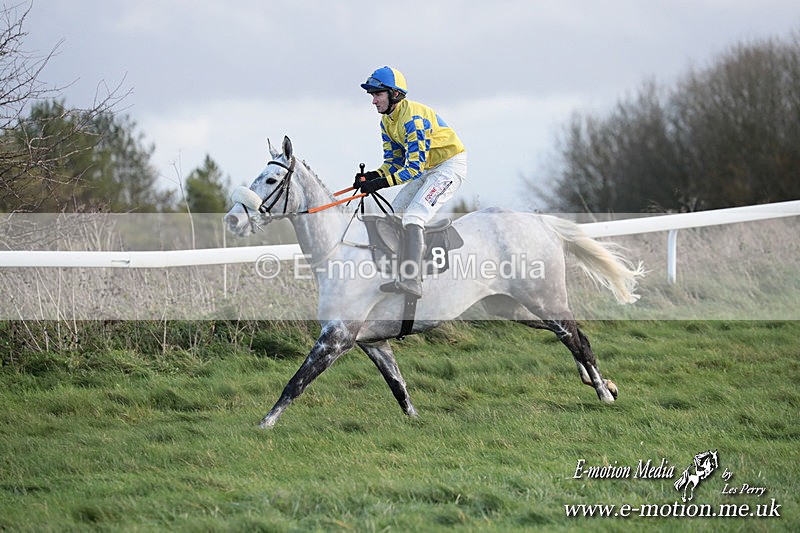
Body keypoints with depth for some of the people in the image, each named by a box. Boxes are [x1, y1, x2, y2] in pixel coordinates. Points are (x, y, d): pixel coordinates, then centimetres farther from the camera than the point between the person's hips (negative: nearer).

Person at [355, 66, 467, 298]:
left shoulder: (412, 118, -27)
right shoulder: (387, 122, 4)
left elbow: (415, 167, -31)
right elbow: (394, 162, 7)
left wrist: (381, 182, -36)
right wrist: (373, 176, -12)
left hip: (451, 166, -11)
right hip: (429, 169, 11)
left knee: (414, 216, -24)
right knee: (397, 211, 17)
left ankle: (410, 280, -36)